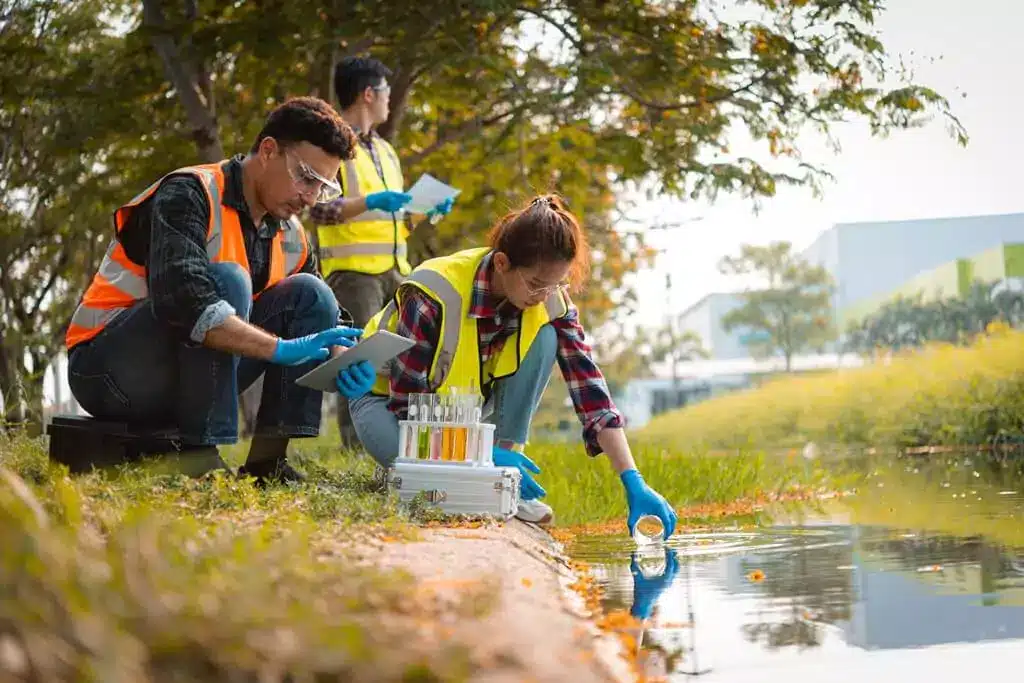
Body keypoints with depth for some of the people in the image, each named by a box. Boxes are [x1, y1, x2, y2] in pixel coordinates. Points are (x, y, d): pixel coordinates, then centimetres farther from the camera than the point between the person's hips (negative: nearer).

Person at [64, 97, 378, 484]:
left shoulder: (292, 240, 6)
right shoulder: (189, 194, -19)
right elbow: (180, 299, -35)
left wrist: (340, 355, -17)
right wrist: (282, 349, -40)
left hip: (187, 382, 7)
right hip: (107, 368, -7)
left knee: (309, 293, -5)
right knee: (226, 279, -30)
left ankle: (267, 458, -12)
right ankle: (197, 455, -29)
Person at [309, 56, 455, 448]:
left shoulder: (385, 151, 23)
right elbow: (318, 210, -13)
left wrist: (427, 213, 9)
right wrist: (369, 202, -23)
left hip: (395, 269, 8)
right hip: (352, 269, -8)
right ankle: (357, 450, -11)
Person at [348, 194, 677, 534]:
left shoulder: (552, 302, -18)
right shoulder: (434, 295, -32)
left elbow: (590, 390, -20)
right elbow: (407, 402, -28)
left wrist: (633, 482, -29)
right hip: (390, 395, -5)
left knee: (544, 338, -22)